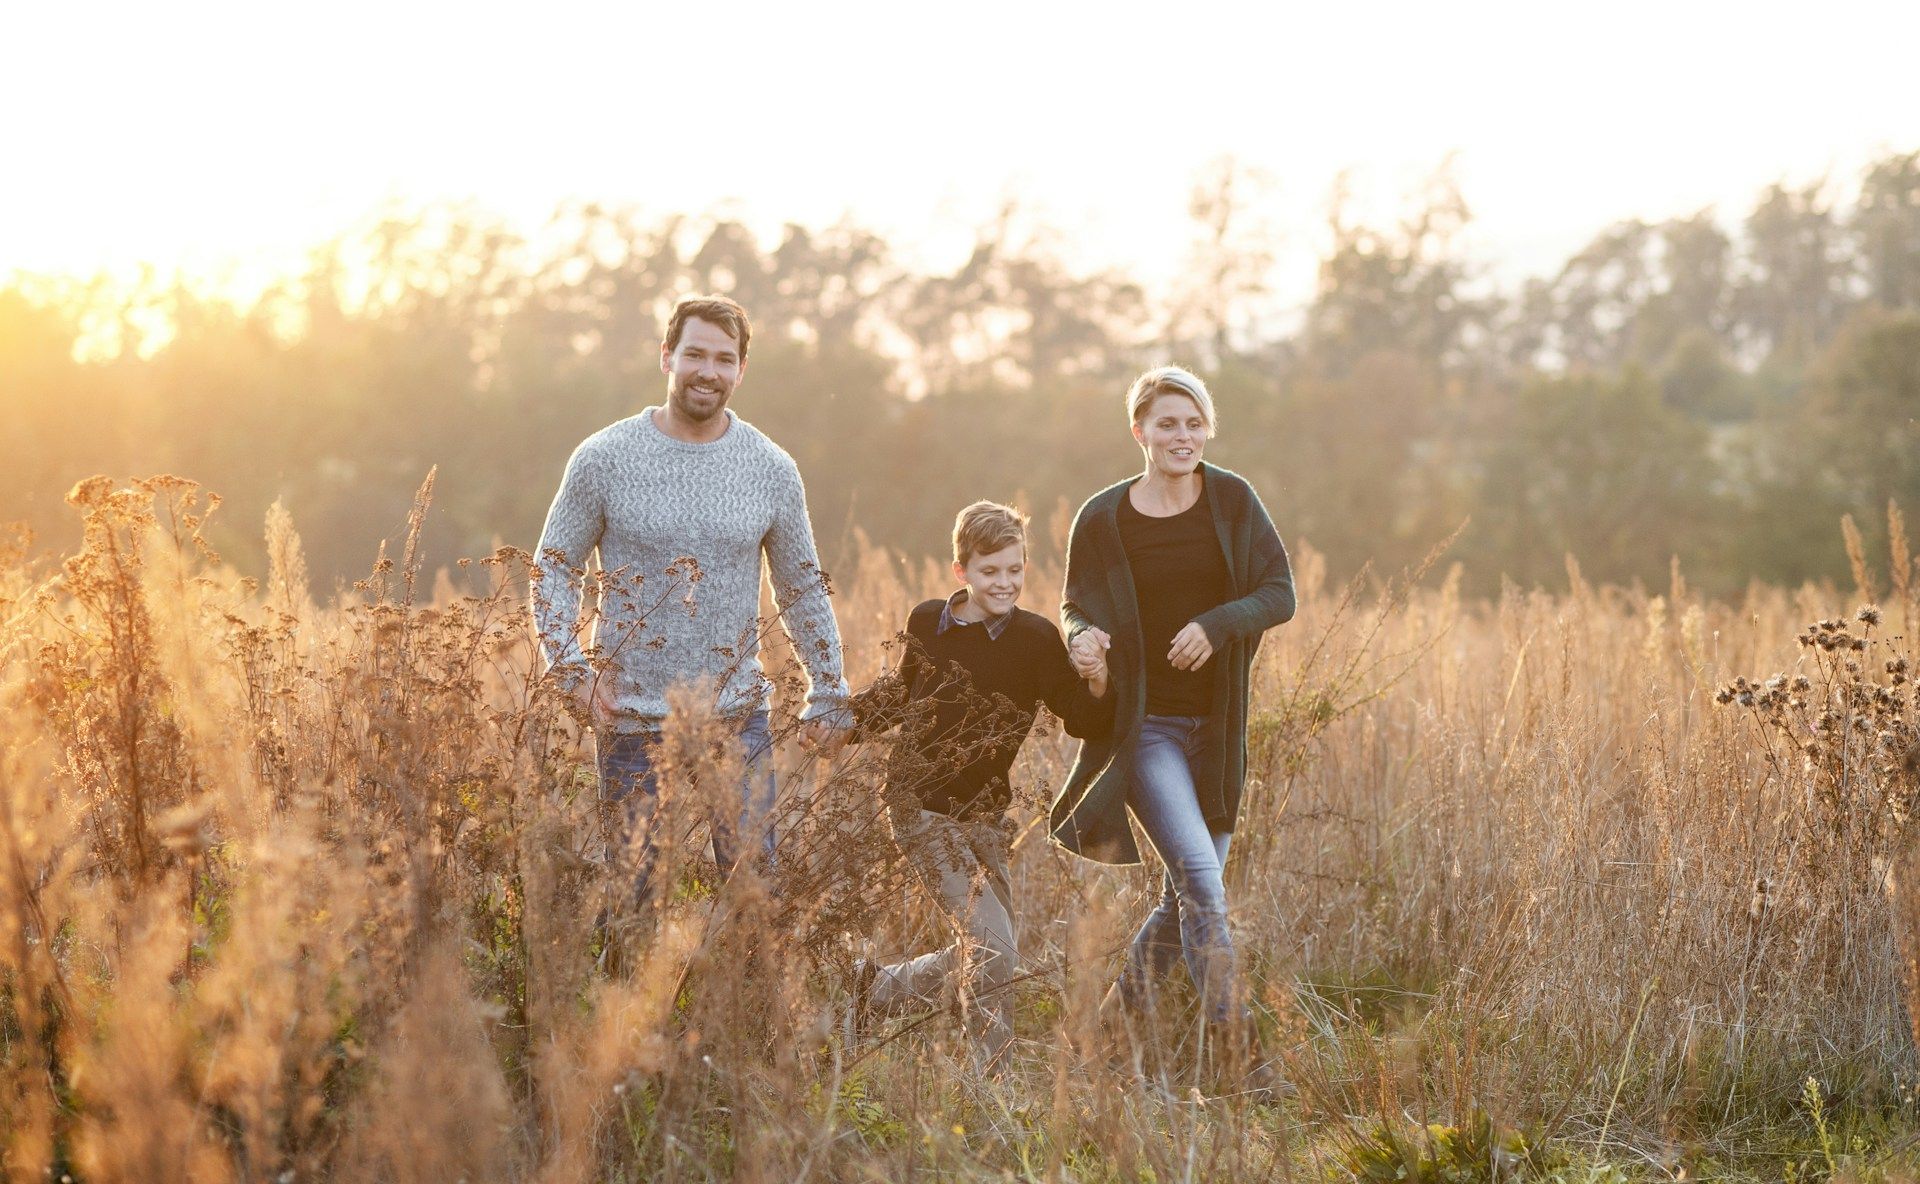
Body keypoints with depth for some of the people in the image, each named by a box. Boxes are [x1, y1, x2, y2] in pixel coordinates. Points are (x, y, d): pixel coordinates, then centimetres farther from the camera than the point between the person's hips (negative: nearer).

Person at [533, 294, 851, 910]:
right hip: (631, 721, -1)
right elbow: (554, 566, 4)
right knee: (636, 892, 4)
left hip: (738, 720, 2)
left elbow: (802, 587, 13)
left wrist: (829, 695, 11)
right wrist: (571, 672, -9)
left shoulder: (772, 470, 3)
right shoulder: (603, 458, -3)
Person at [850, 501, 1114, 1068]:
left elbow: (1082, 722, -5)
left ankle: (878, 989, 31)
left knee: (981, 956, 10)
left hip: (983, 817, 3)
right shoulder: (927, 622, -2)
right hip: (925, 810, -3)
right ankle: (993, 1077, 3)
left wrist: (1097, 687, -24)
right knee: (996, 953, -14)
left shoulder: (1035, 638, -4)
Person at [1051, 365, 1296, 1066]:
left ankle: (1121, 1010, 31)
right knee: (1203, 884, -17)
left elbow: (1280, 593, -1)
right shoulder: (1103, 520, -4)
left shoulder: (1232, 500, 1)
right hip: (1145, 726, -4)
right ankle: (1229, 1044, -13)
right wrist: (1081, 637, -17)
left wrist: (1216, 624, -19)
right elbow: (1076, 607, 6)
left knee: (1187, 896, 10)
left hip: (1217, 731, 4)